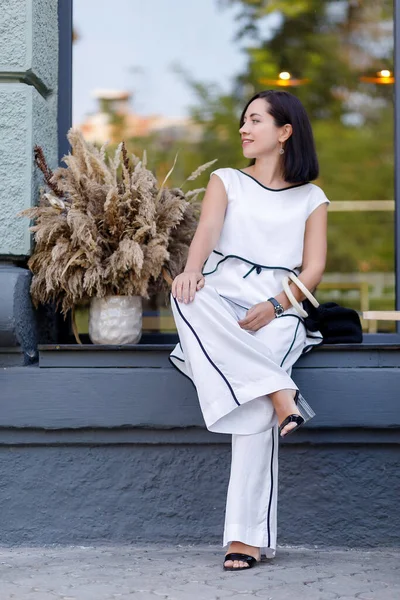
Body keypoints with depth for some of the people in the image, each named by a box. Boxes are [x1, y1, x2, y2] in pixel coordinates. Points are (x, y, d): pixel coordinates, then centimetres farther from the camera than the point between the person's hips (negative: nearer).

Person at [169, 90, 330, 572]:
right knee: (187, 297, -38)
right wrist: (191, 271, -25)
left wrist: (273, 306, -15)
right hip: (223, 298, 2)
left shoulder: (311, 199, 18)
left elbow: (313, 268, 5)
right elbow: (207, 230, -2)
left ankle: (248, 535, -32)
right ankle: (279, 392, -39)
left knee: (256, 404, -31)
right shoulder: (226, 182, 19)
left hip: (277, 309, -1)